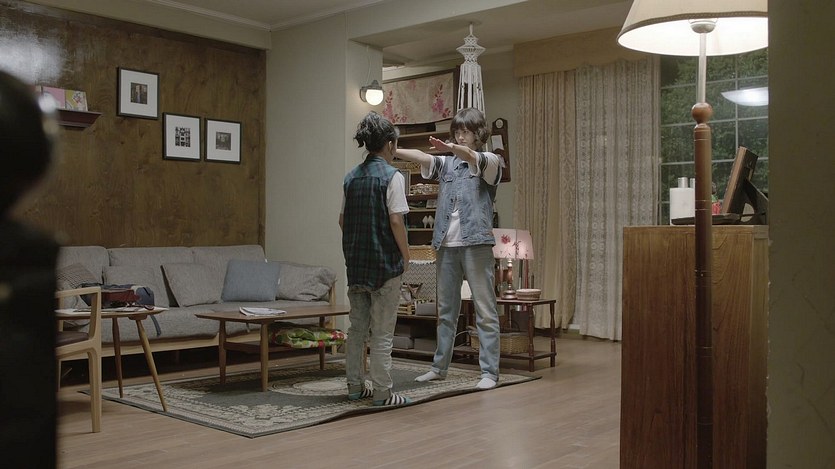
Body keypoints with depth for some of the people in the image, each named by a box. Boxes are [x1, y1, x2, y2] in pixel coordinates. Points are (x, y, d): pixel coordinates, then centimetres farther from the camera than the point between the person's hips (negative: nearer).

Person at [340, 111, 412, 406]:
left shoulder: (351, 177, 8)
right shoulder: (392, 176, -11)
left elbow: (343, 221, 12)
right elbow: (396, 221, -16)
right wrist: (406, 256, -5)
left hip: (356, 262, 6)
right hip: (385, 263, -6)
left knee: (357, 327, 13)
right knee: (382, 331, 0)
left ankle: (355, 386, 21)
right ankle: (382, 392, 4)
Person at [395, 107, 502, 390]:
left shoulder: (491, 162, 3)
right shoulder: (447, 164, 17)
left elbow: (474, 158, -20)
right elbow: (421, 157, -1)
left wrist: (450, 148, -41)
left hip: (476, 243, -5)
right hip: (447, 244, 5)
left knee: (485, 310, -2)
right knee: (446, 309, 12)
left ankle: (490, 372, 1)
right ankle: (439, 367, 20)